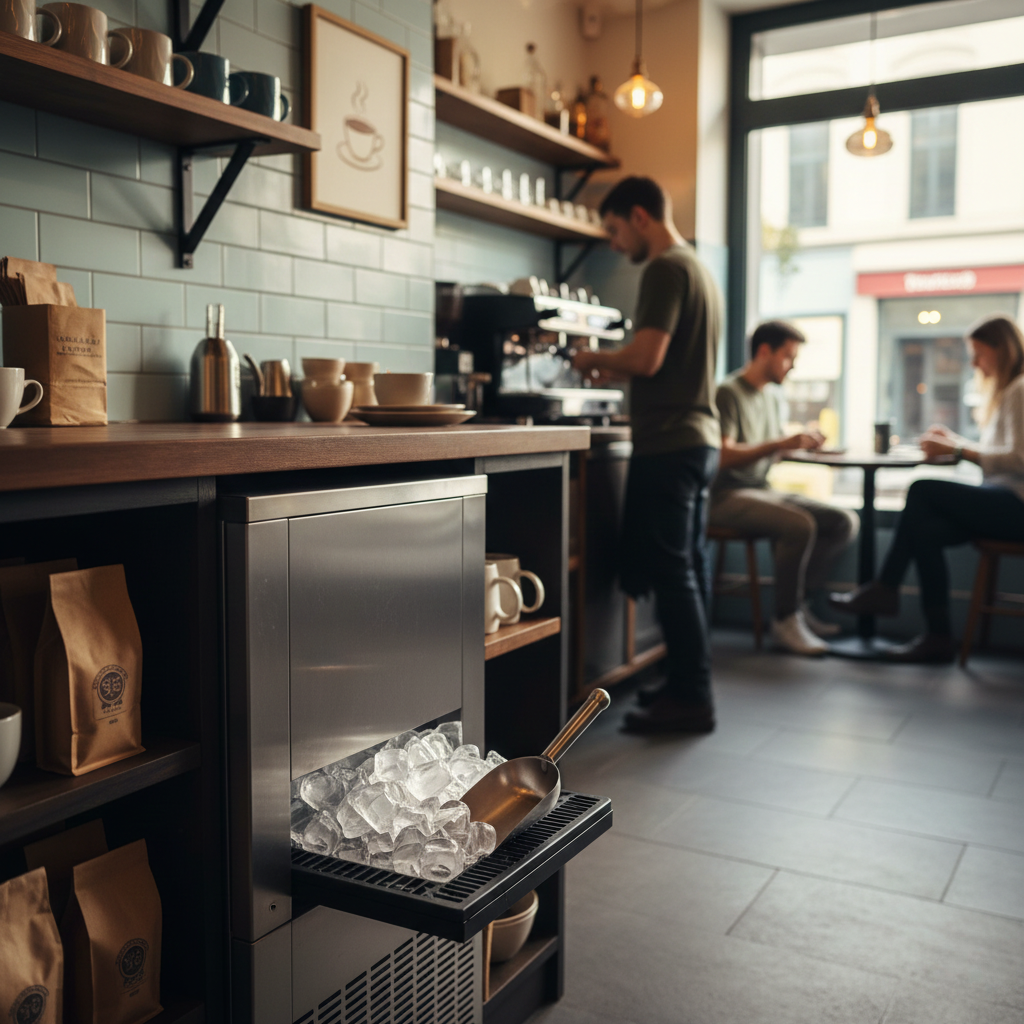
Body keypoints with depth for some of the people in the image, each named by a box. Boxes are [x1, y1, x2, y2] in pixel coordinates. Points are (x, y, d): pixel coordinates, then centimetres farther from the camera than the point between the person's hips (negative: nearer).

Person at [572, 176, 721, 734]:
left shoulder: (665, 270, -11)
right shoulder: (698, 269, 20)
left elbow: (646, 358, -20)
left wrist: (595, 360, -3)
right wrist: (613, 366, 16)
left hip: (668, 443, -10)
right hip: (700, 438, 10)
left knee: (670, 573, -6)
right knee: (688, 569, 13)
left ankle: (690, 698, -1)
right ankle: (689, 687, 21)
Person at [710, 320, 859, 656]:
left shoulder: (775, 394, 17)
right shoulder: (729, 393, -11)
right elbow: (724, 456, -21)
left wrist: (800, 442, 1)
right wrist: (780, 444, -24)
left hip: (763, 490, 9)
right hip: (728, 496, -9)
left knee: (845, 522, -6)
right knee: (800, 525, -32)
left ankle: (797, 602, -2)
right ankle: (785, 619, -17)